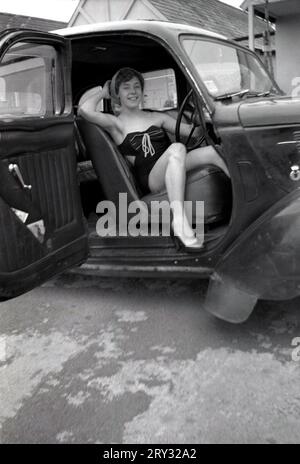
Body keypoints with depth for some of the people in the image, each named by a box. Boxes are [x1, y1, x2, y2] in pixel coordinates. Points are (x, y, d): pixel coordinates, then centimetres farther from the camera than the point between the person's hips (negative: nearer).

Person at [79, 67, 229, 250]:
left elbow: (191, 130, 16)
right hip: (150, 179, -4)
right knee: (177, 148, -35)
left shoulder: (157, 117, 25)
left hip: (175, 171, 5)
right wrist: (103, 93, 12)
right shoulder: (115, 123, 12)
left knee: (212, 151, -22)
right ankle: (180, 219, -46)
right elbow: (84, 110, -6)